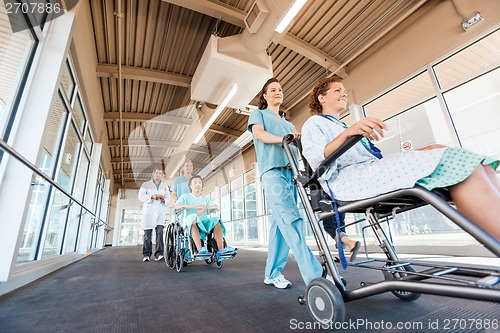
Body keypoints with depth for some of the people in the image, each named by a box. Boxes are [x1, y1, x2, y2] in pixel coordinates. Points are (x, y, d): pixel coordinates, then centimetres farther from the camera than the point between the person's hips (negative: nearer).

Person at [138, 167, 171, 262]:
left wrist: (164, 199, -12)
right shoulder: (146, 184, 11)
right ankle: (146, 254, 8)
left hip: (160, 211, 1)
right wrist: (151, 197, -18)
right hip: (148, 211, -1)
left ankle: (159, 254, -12)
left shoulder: (165, 186, 18)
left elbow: (168, 198, 11)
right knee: (147, 233, 0)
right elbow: (141, 196, -2)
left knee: (160, 231, -11)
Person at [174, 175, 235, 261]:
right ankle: (200, 249, -47)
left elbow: (216, 207, 7)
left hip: (204, 222, 3)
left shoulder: (205, 199, 24)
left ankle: (220, 249, -36)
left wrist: (205, 208, -16)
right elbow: (176, 206, -9)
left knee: (216, 221, -25)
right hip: (191, 223, -3)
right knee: (193, 217, -36)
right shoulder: (185, 197, 14)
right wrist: (196, 206, -20)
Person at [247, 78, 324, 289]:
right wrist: (282, 139, -22)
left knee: (281, 223, 4)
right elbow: (258, 134, -5)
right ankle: (314, 274, -20)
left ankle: (273, 273, 13)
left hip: (291, 172, 6)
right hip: (272, 171, -6)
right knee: (291, 220, -18)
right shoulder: (259, 114, 17)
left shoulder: (288, 123, 33)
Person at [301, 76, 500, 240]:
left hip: (375, 169, 8)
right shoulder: (314, 123, 13)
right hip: (348, 179, -8)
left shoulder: (342, 127, 38)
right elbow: (315, 160, -10)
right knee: (446, 159, -23)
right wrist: (347, 132, -26)